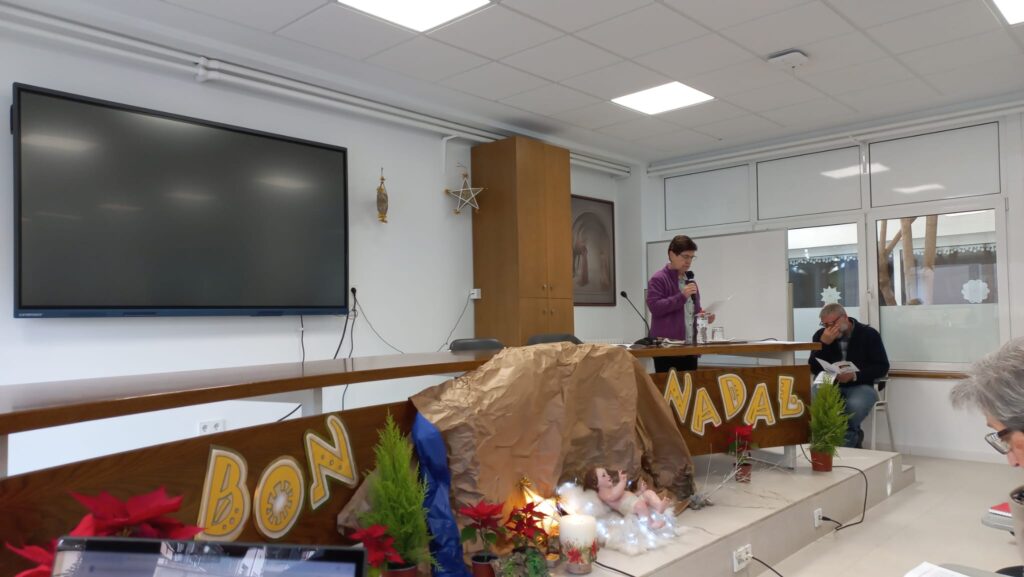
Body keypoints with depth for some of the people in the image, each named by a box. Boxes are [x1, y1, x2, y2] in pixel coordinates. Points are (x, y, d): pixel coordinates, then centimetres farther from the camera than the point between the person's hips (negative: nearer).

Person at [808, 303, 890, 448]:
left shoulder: (868, 334, -1)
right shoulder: (820, 335, 4)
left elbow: (882, 367, -4)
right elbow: (813, 369, -4)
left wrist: (855, 375, -20)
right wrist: (823, 343, -17)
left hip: (860, 386, -2)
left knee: (855, 404, -38)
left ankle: (845, 443, -10)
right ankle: (853, 435, -12)